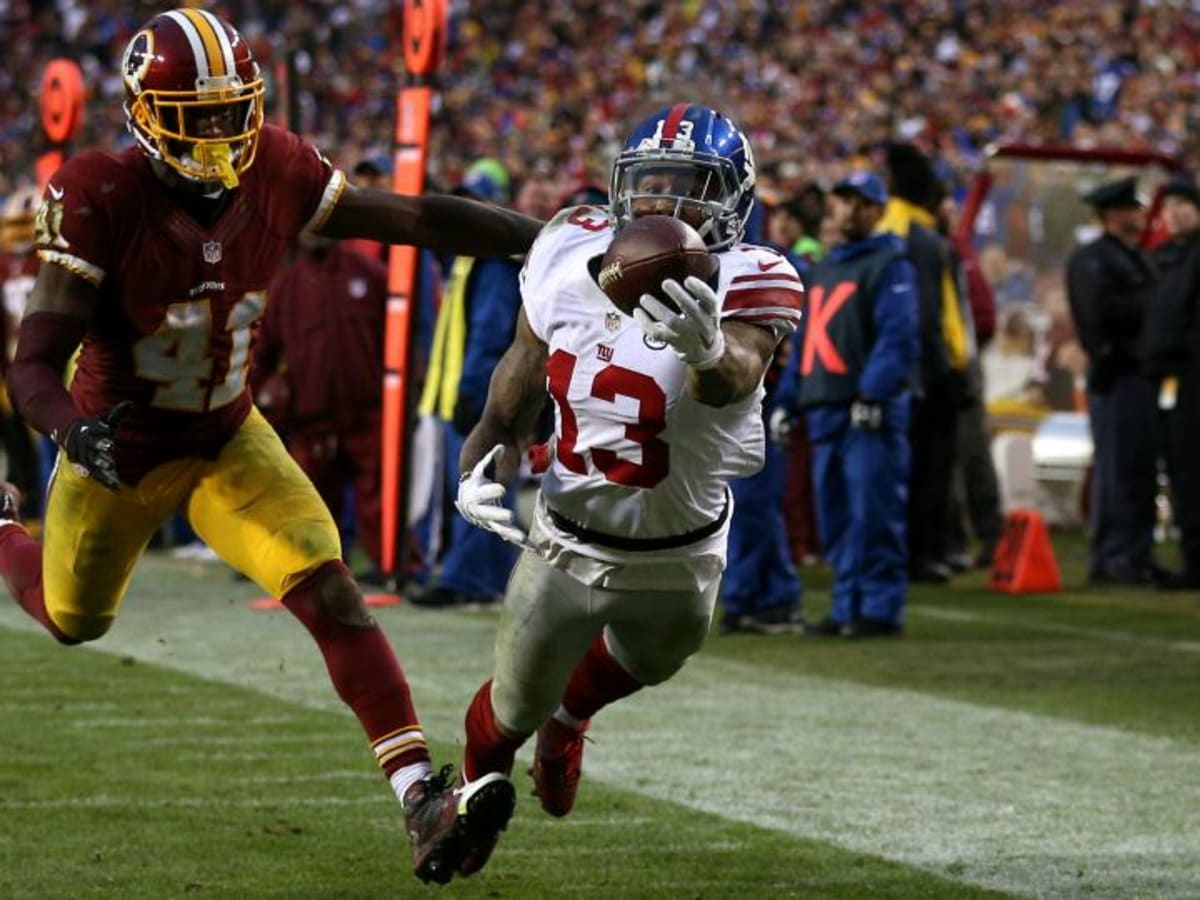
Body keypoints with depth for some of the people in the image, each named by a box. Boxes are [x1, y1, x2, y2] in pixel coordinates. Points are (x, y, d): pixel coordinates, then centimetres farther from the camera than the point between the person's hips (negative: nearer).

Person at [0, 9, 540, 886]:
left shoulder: (276, 174, -17)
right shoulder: (101, 200, -28)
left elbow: (418, 219, -9)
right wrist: (77, 430, -50)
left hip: (230, 441, 2)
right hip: (118, 452, -2)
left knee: (331, 593, -19)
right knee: (74, 620, 23)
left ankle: (422, 802, -25)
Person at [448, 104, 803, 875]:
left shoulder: (742, 285, -28)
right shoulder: (569, 260, -16)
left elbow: (737, 378, -51)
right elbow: (517, 392, 1)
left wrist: (709, 353, -75)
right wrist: (486, 464, -18)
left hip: (678, 561, -1)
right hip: (566, 545, 1)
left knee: (639, 665, 30)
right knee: (514, 707, 18)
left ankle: (569, 716, 66)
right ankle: (477, 782, 53)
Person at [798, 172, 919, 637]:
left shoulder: (891, 265, -2)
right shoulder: (823, 268, 23)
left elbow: (898, 337, -13)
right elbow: (805, 340, 24)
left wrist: (873, 395, -22)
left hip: (871, 409, -8)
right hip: (825, 409, 8)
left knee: (873, 511, -11)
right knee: (835, 515, 8)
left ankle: (880, 608, -9)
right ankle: (848, 607, 13)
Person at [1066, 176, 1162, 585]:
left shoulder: (1138, 259, 22)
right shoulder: (1090, 260, -7)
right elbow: (1102, 312, -18)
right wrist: (1150, 305, -13)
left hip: (1142, 373, 9)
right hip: (1116, 377, -9)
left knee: (1144, 469, 9)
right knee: (1116, 469, -8)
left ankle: (1138, 555, 14)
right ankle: (1109, 559, -6)